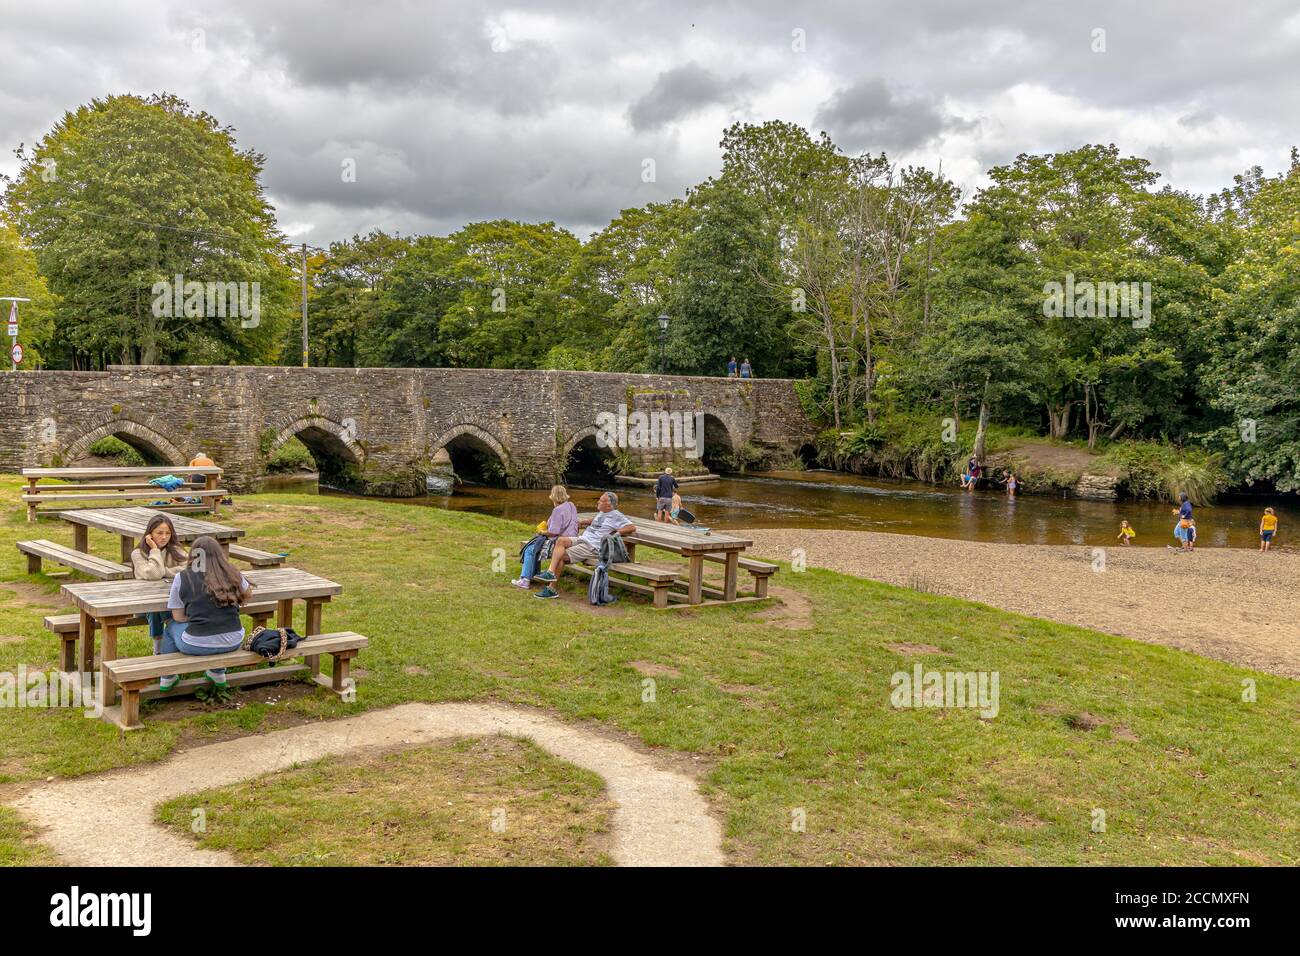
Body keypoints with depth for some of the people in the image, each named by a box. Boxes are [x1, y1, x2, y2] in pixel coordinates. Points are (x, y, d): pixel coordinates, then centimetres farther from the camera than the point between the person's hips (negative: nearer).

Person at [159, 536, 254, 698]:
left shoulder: (182, 578, -3)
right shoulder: (232, 574, 1)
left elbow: (178, 617, 3)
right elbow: (248, 594, 21)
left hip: (196, 645, -2)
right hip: (232, 643, 2)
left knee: (172, 626, 29)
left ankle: (168, 678, 40)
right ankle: (218, 674, 42)